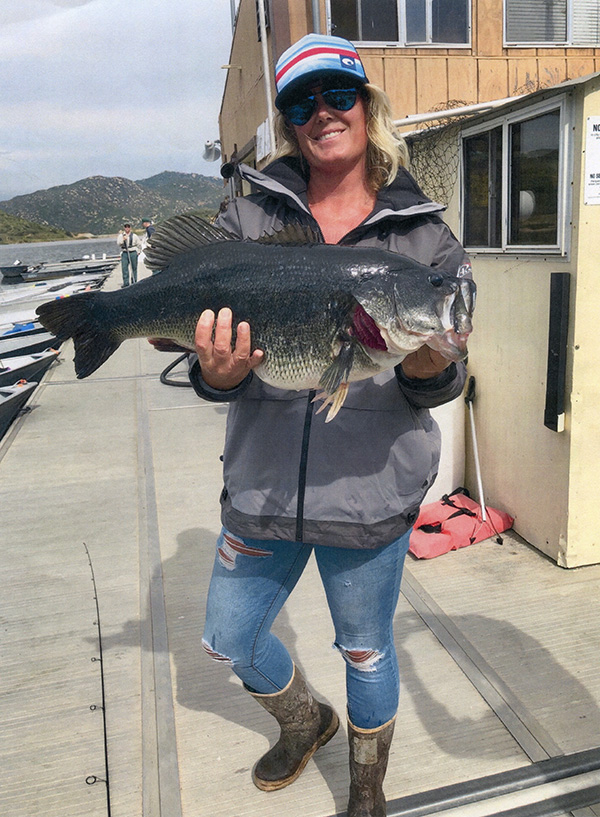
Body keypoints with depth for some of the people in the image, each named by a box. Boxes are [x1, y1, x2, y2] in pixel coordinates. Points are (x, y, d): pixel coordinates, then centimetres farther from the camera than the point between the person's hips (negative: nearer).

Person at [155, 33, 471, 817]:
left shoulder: (421, 231, -3)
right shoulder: (250, 216, -1)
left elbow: (440, 386, -4)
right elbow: (212, 367, -6)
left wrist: (428, 363, -28)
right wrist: (219, 372, -29)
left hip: (372, 487, -2)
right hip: (263, 481, 3)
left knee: (366, 649, 17)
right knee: (229, 640, 19)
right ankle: (306, 721, 54)